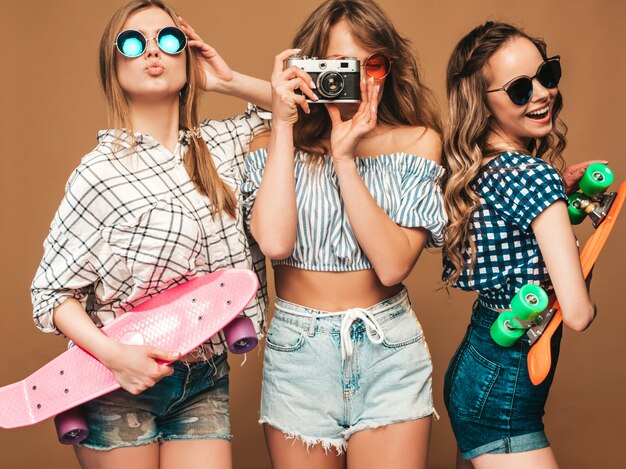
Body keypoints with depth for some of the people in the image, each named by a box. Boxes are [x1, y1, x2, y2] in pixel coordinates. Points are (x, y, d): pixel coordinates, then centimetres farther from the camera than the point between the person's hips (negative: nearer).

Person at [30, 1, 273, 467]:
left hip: (204, 383, 4)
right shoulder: (101, 172, -11)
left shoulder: (220, 143, 3)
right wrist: (114, 354, -23)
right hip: (119, 387, -3)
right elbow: (52, 293, -9)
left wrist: (230, 82, 2)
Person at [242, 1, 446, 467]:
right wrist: (283, 127, -14)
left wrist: (345, 159, -16)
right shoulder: (275, 146, 0)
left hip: (390, 355, 0)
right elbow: (275, 242, -20)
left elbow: (393, 266, -13)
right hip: (298, 354, 0)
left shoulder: (416, 143, -1)